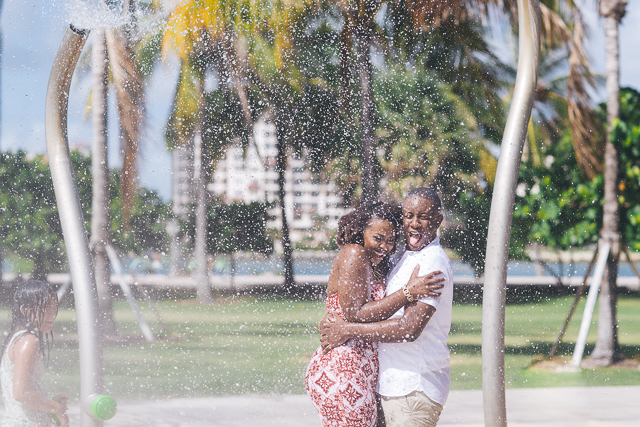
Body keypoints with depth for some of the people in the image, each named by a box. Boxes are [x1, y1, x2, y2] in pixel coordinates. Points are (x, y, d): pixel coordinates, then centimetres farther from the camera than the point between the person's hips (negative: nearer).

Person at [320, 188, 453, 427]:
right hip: (392, 384, 9)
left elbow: (409, 329, -23)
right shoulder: (405, 259, 17)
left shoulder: (433, 263, -15)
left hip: (415, 389, -9)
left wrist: (347, 330, -16)